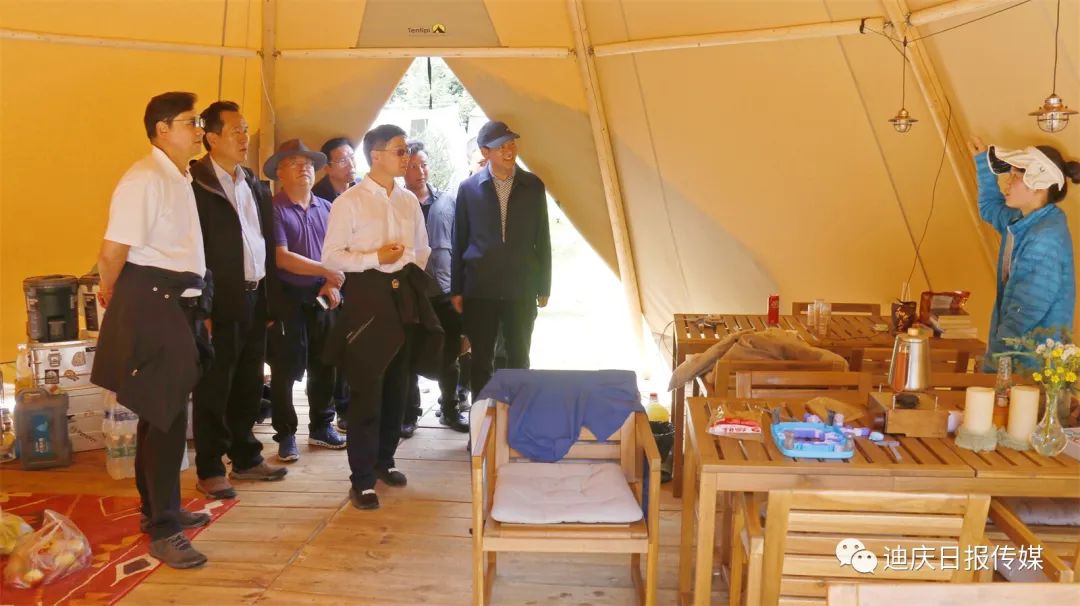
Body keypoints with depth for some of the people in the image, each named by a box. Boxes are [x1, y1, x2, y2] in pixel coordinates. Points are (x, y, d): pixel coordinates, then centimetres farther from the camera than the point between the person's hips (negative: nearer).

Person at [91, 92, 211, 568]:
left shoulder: (180, 180, 15)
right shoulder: (144, 179, -16)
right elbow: (112, 251, -20)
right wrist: (111, 292, -3)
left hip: (176, 301, 9)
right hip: (151, 301, -9)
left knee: (164, 409, 17)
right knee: (165, 412, -5)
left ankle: (158, 508, 31)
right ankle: (163, 530, 5)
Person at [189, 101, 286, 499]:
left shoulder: (254, 185, 13)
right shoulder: (195, 183, -11)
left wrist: (270, 298, 12)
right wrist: (201, 308, -17)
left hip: (256, 299, 7)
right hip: (220, 303, -7)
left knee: (248, 387, 16)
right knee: (214, 390, 4)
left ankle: (246, 458, 30)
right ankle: (209, 470, 16)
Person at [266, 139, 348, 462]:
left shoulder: (326, 208, 10)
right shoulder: (273, 209, -6)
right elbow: (282, 257, -15)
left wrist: (332, 285, -7)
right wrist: (326, 271, -18)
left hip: (321, 298, 5)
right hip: (288, 299, -5)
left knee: (323, 365, 12)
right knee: (286, 369, 1)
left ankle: (321, 426, 26)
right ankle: (286, 434, 13)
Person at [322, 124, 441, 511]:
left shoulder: (409, 200, 10)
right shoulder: (349, 202, -6)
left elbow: (422, 248, 20)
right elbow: (331, 256, -9)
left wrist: (412, 274, 4)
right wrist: (375, 258, -19)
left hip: (405, 294, 6)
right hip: (367, 294, -5)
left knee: (397, 385, 13)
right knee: (366, 388, -4)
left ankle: (384, 460, 30)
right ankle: (362, 478, 6)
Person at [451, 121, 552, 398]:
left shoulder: (533, 186, 2)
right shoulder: (469, 188, 0)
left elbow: (542, 240, 6)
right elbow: (459, 241, 4)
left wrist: (544, 287, 5)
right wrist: (456, 289, 3)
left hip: (521, 289, 1)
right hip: (480, 289, 0)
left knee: (519, 359, 8)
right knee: (481, 360, 8)